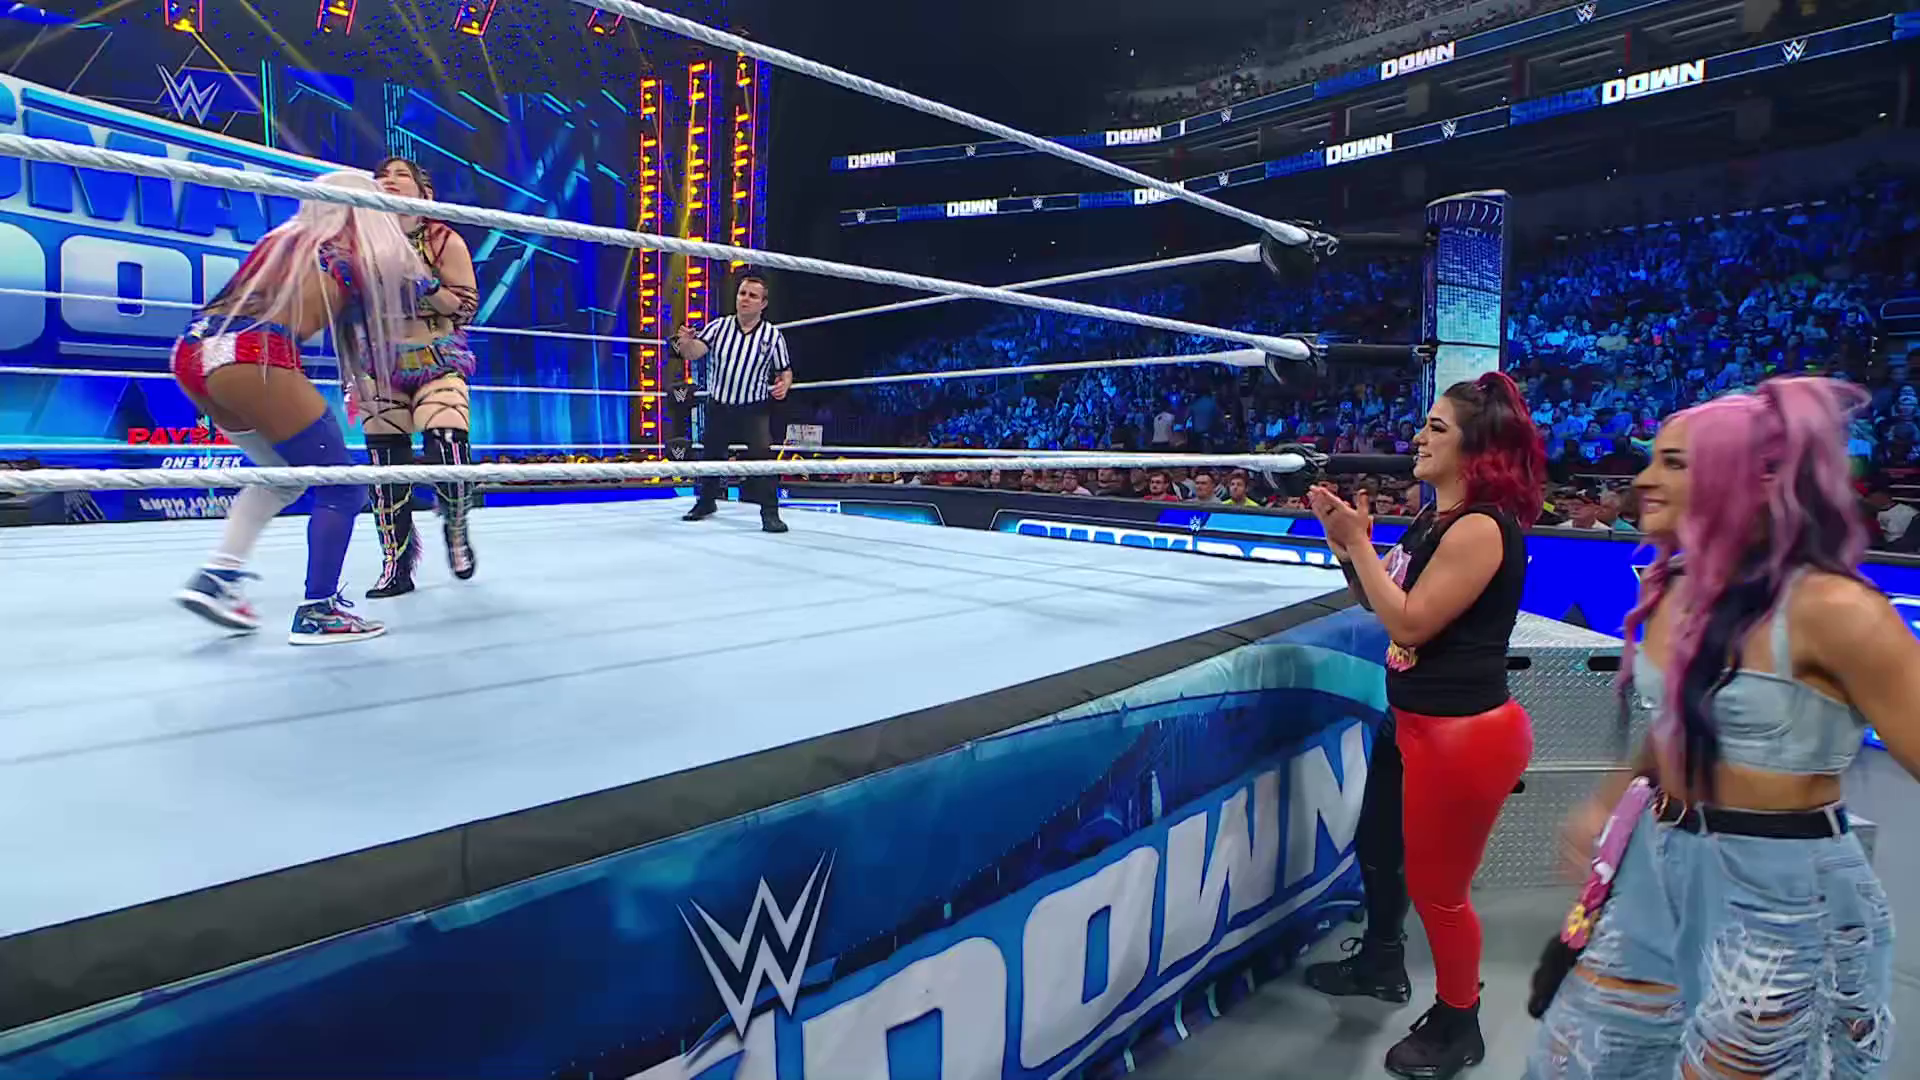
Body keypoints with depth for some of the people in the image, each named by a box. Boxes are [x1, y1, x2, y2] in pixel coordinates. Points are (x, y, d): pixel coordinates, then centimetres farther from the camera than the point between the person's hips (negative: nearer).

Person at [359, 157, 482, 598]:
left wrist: (426, 286, -22)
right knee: (386, 462, 1)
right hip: (381, 366, 3)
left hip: (438, 363, -3)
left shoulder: (444, 241, -7)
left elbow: (467, 306, -8)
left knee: (447, 451, -21)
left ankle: (455, 526, 13)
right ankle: (397, 563, 14)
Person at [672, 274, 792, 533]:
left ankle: (770, 512, -10)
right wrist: (686, 343, -41)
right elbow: (694, 353, -17)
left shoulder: (773, 335, -6)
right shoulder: (718, 327, -5)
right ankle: (707, 502, 40)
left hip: (755, 409, -3)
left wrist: (784, 384, -19)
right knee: (711, 456, 17)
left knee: (762, 456, -19)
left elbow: (785, 370, 4)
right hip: (718, 406, 3)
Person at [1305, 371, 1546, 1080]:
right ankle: (1380, 962, 49)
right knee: (1376, 846, 24)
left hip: (1465, 733, -9)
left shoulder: (1482, 528, -21)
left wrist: (1357, 542, -20)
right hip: (1412, 720, 10)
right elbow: (1381, 599, 11)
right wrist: (1346, 542, -3)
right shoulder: (1432, 520, 7)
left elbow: (1410, 622, -24)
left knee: (1437, 886, 6)